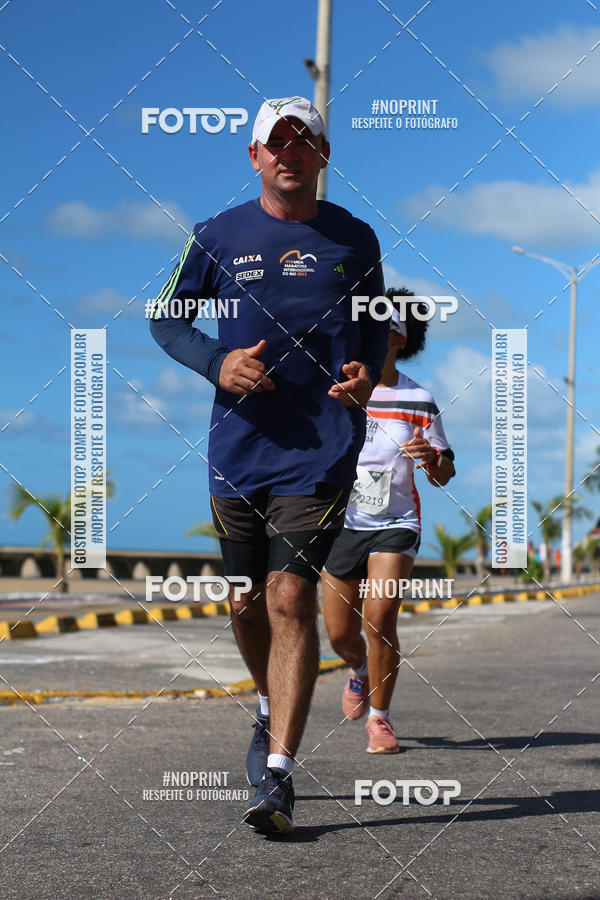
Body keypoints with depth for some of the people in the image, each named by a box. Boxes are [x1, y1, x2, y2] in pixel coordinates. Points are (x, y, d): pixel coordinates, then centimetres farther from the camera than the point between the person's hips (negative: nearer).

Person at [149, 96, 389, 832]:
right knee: (247, 602, 11)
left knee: (291, 597, -12)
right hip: (238, 446, 2)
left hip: (323, 448, -2)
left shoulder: (354, 239, 6)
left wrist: (368, 372, -3)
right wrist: (217, 363, -9)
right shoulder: (217, 237, 3)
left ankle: (277, 775, -12)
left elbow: (375, 321, 19)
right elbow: (166, 318, 10)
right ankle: (271, 706, 42)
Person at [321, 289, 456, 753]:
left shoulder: (419, 401, -2)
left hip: (396, 525, -2)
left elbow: (444, 475, 4)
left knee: (379, 618, -18)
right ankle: (360, 670, 42)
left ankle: (380, 718, -1)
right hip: (343, 523, 2)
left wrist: (431, 457, -19)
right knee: (340, 632, 5)